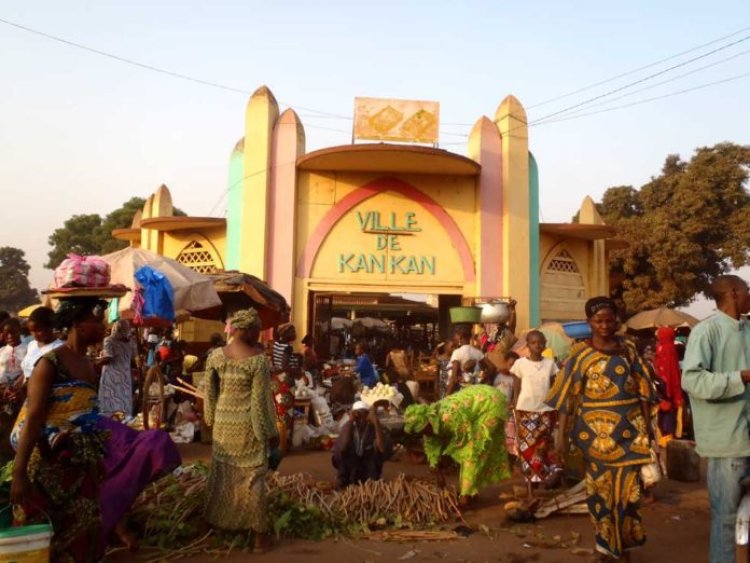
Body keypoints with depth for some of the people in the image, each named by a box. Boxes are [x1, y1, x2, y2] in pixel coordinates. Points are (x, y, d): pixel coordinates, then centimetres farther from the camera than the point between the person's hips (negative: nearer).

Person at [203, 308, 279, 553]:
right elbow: (261, 400, -16)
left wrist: (212, 418, 19)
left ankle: (217, 523, 35)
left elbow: (210, 392, 5)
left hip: (223, 422, 5)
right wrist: (271, 432, -6)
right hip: (248, 425, -5)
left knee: (222, 472, 19)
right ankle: (260, 534, 13)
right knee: (252, 476, 4)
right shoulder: (258, 359, -17)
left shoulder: (215, 355, -2)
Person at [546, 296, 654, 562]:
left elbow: (642, 388, 7)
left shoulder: (628, 349, 3)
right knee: (601, 486, 10)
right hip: (597, 430, -2)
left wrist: (647, 425, 3)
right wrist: (561, 434, -10)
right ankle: (605, 542, 27)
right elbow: (567, 395, -6)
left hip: (630, 428, 2)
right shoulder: (581, 354, -5)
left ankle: (621, 541, 26)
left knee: (627, 486, 7)